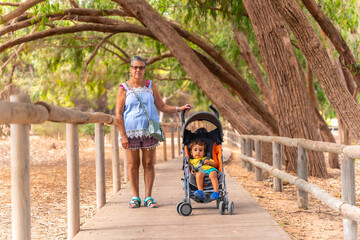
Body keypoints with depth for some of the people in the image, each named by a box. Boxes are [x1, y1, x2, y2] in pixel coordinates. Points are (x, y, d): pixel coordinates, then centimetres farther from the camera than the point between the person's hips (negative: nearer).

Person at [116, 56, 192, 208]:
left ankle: (148, 197, 8)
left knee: (149, 164, 1)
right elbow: (119, 114, -1)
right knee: (133, 164, 1)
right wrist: (123, 135, -8)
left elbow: (162, 106, 12)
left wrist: (179, 109, -3)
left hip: (149, 130, 2)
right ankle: (135, 197, 9)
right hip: (131, 131, -2)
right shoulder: (124, 89, 2)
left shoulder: (150, 86, 10)